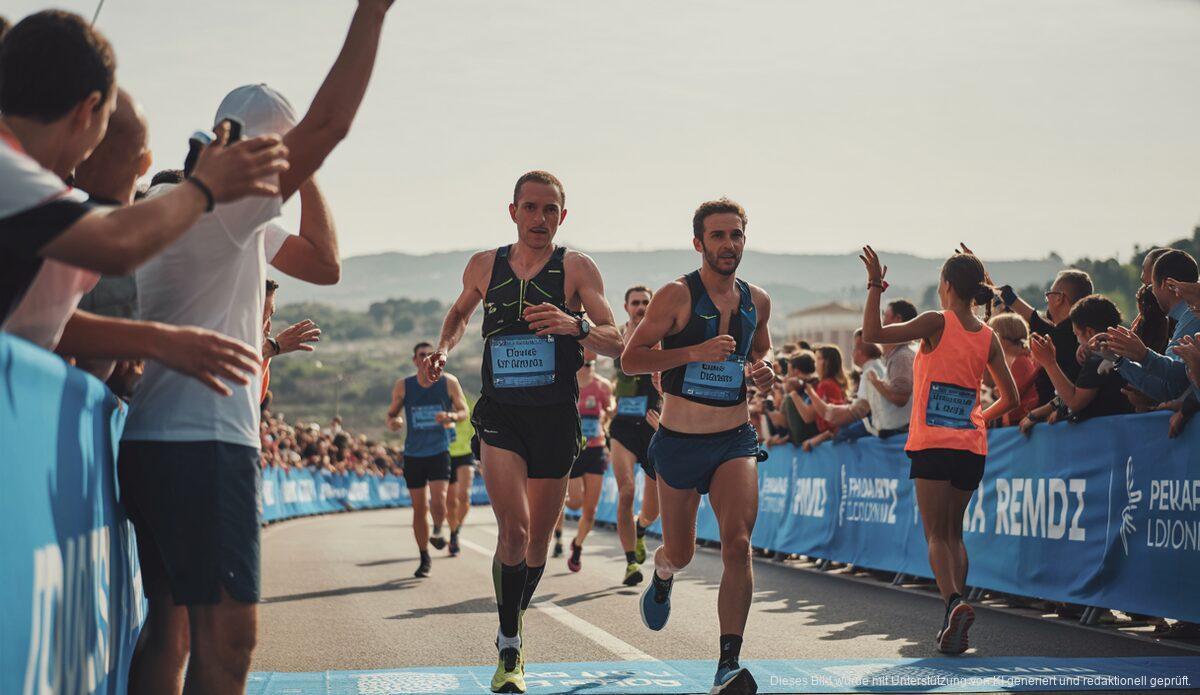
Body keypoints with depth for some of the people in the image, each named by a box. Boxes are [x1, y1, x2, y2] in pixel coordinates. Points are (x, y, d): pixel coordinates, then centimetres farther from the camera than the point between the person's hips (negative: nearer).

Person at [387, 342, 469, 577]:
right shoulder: (403, 386, 2)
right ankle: (424, 558, 19)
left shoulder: (449, 382, -1)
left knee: (438, 501, -18)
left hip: (439, 451, -2)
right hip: (413, 453, 2)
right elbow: (392, 413, 10)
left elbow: (464, 411, 4)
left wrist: (450, 416, -18)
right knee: (419, 508, 5)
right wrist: (392, 422, -14)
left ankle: (437, 531, 14)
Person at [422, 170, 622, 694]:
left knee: (538, 542, 9)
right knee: (514, 529, -19)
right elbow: (459, 312, 25)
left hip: (556, 418, 0)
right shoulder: (483, 266, 4)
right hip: (500, 414, 0)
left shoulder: (577, 268, -3)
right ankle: (509, 649, -6)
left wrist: (576, 325, -31)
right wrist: (443, 349, 5)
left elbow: (616, 342, -10)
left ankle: (513, 630, 35)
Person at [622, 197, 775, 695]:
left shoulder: (757, 301, 6)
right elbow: (630, 359, -11)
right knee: (681, 552, 13)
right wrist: (695, 352, -23)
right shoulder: (677, 296, -9)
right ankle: (662, 575, 52)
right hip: (680, 443, -2)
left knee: (738, 543, -18)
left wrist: (765, 369, 1)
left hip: (736, 440, 2)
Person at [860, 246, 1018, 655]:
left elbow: (872, 333, -11)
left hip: (933, 443, -5)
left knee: (936, 534, -4)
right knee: (954, 533, 14)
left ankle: (954, 603, -27)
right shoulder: (988, 337, 8)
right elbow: (1009, 398, 12)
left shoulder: (937, 323, -7)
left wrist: (875, 287, -3)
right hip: (971, 446, 5)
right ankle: (954, 624, 6)